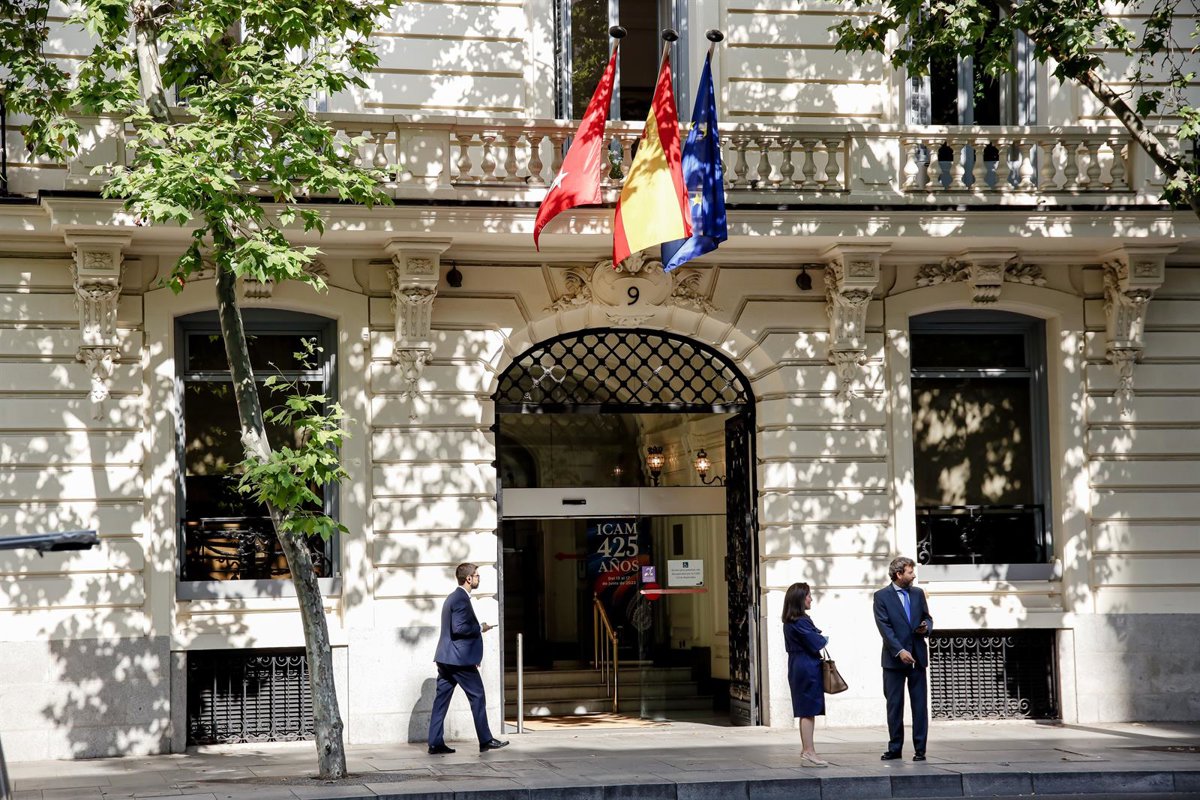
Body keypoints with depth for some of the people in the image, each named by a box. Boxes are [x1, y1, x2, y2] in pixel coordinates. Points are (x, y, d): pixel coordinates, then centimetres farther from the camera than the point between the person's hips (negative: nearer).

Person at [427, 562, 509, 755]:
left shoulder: (453, 597, 17)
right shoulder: (461, 599, -15)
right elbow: (459, 628, -24)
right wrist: (480, 628, -11)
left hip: (445, 658, 10)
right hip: (461, 659, -10)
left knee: (441, 699, 6)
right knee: (477, 697, 1)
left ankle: (435, 743, 5)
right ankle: (485, 740, 7)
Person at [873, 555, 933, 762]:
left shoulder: (918, 593, 10)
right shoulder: (882, 596, -4)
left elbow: (927, 617, 19)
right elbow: (884, 627, -11)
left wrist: (926, 627, -5)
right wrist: (900, 651, -20)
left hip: (917, 657, 3)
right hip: (894, 659, -3)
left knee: (920, 704, 1)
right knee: (894, 705, 3)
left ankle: (920, 749, 5)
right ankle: (895, 748, 10)